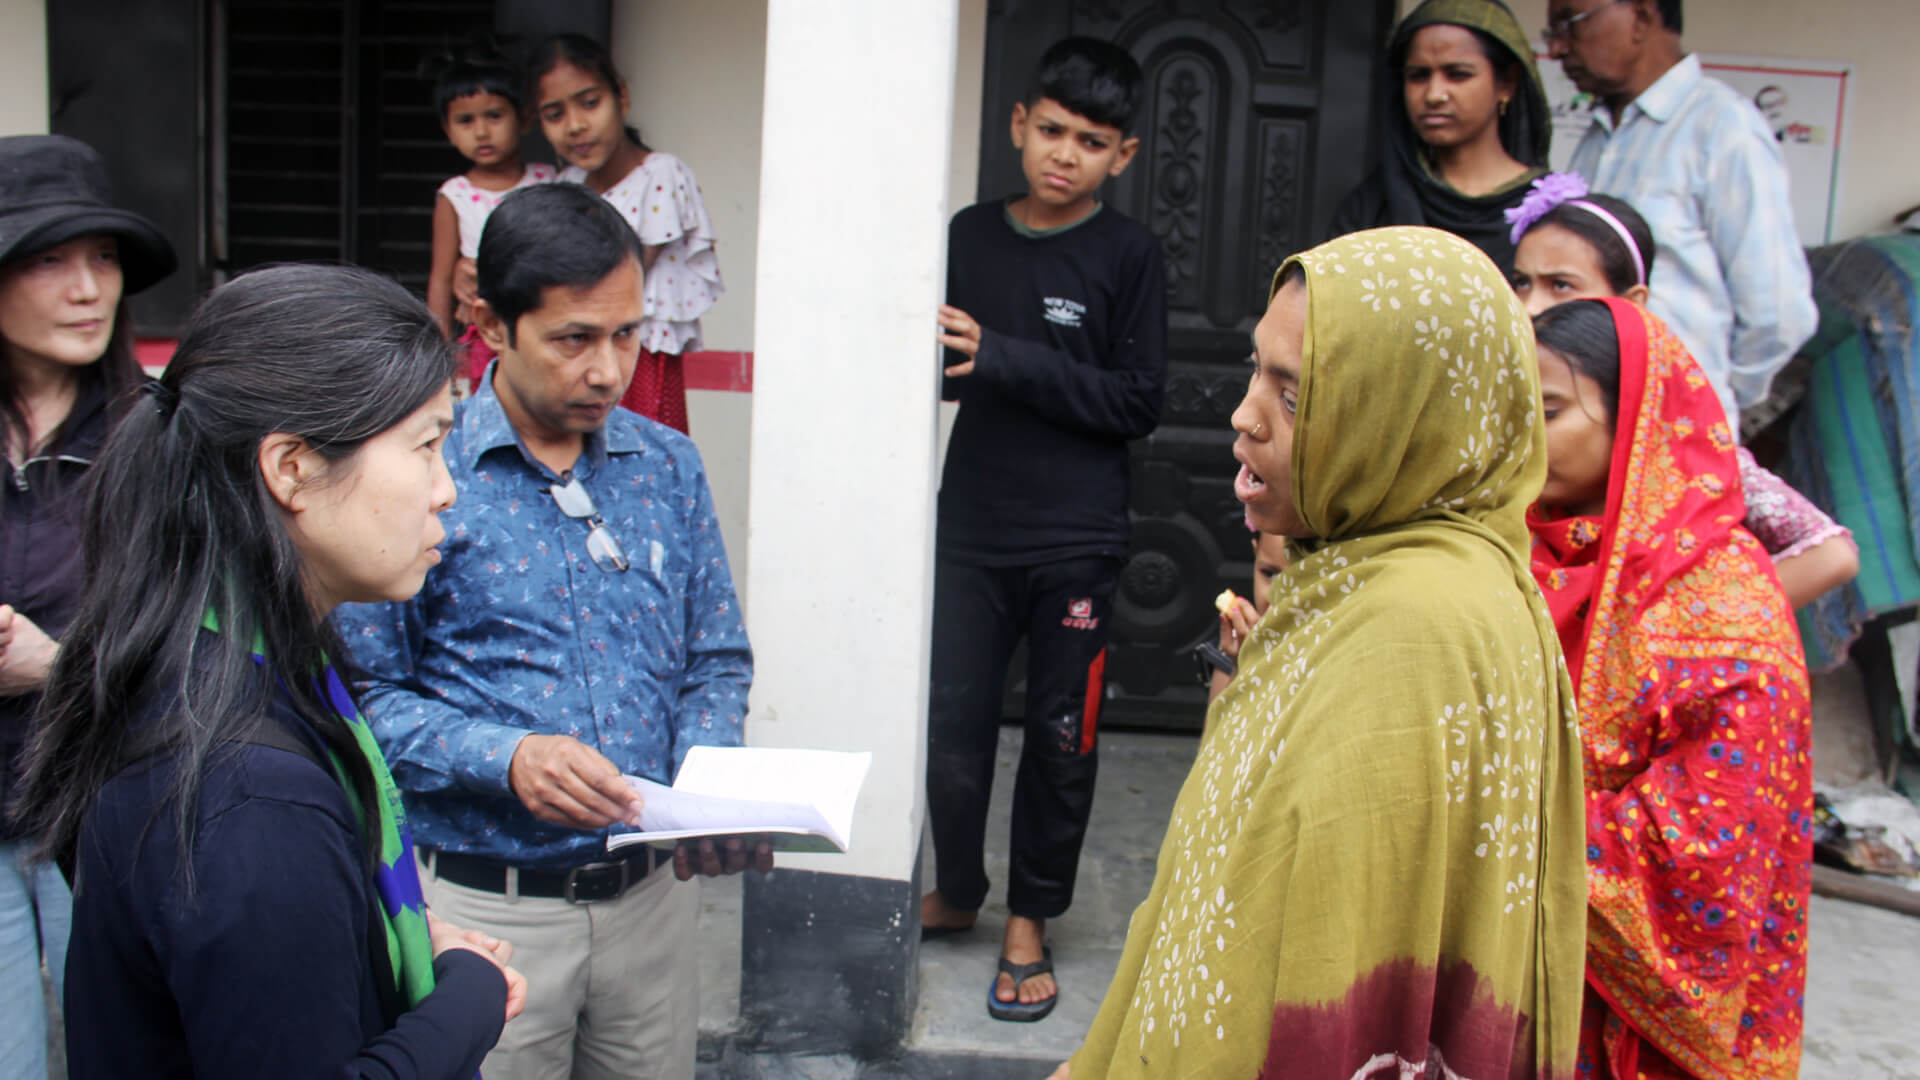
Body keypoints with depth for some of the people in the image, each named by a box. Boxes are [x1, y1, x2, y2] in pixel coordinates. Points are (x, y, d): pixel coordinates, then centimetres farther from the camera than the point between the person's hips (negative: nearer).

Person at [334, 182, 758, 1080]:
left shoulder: (668, 466, 4)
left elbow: (716, 662, 8)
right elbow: (365, 694, -9)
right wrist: (507, 758, -22)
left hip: (652, 894, 4)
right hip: (489, 905, -4)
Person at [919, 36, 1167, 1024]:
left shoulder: (1128, 254, -3)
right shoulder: (970, 234, 6)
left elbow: (1138, 401, -11)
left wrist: (1002, 357, -17)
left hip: (1077, 541, -2)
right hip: (971, 528, 3)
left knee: (1061, 738, 6)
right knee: (951, 720, 5)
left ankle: (1029, 921, 24)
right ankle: (955, 891, 29)